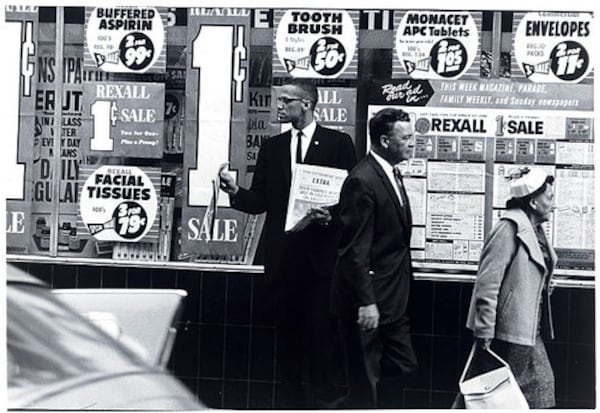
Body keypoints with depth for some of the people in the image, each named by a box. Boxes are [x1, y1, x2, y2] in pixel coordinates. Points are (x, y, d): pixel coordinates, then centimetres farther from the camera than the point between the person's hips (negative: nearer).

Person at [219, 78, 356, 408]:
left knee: (320, 327, -4)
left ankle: (324, 399, 5)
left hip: (321, 254, -4)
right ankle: (291, 396, 16)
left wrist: (332, 217, -18)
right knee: (287, 326, 8)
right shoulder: (272, 148, 12)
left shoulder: (338, 144, 1)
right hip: (283, 254, 4)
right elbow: (259, 201, 8)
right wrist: (235, 192, -11)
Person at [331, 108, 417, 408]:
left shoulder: (392, 174, 11)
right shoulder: (362, 181, -19)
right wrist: (366, 302, -22)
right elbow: (355, 250, -21)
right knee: (366, 383, 1)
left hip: (393, 300, 9)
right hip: (369, 300, -9)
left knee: (402, 367, 15)